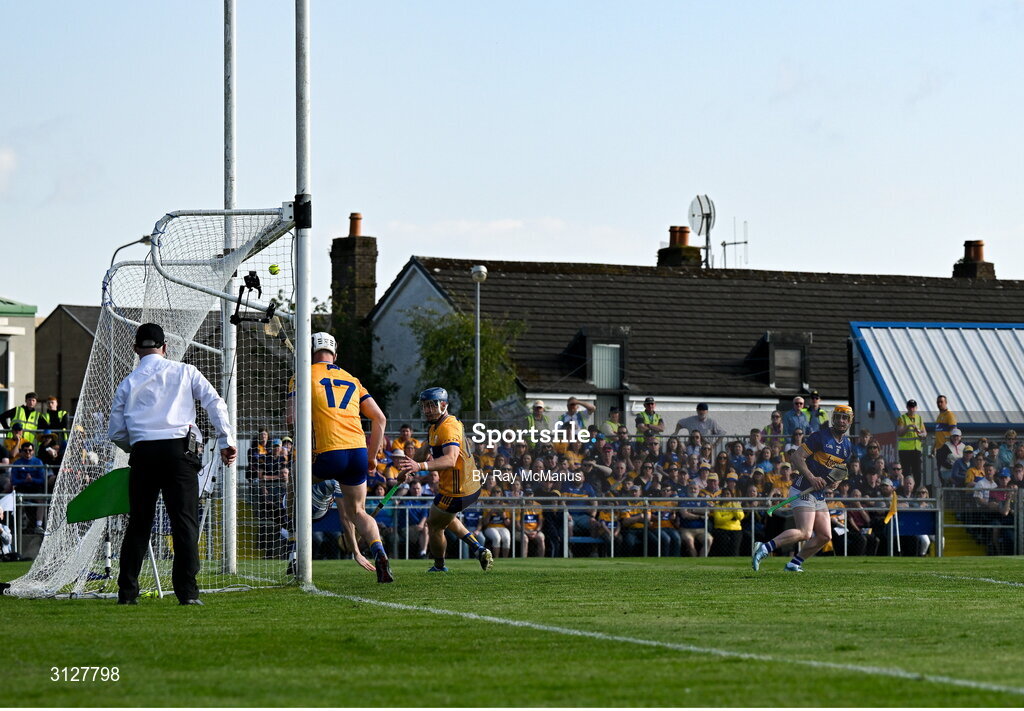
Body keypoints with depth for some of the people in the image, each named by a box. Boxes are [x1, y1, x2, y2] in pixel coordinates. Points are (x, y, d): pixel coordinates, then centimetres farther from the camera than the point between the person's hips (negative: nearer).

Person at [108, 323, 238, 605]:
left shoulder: (128, 383, 15)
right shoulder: (185, 372, 12)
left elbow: (116, 433, 14)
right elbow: (215, 403, 0)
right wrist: (226, 441, -1)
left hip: (143, 454, 2)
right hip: (179, 448, -2)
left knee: (138, 522, 9)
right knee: (185, 520, -4)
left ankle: (127, 591, 9)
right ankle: (187, 590, -13)